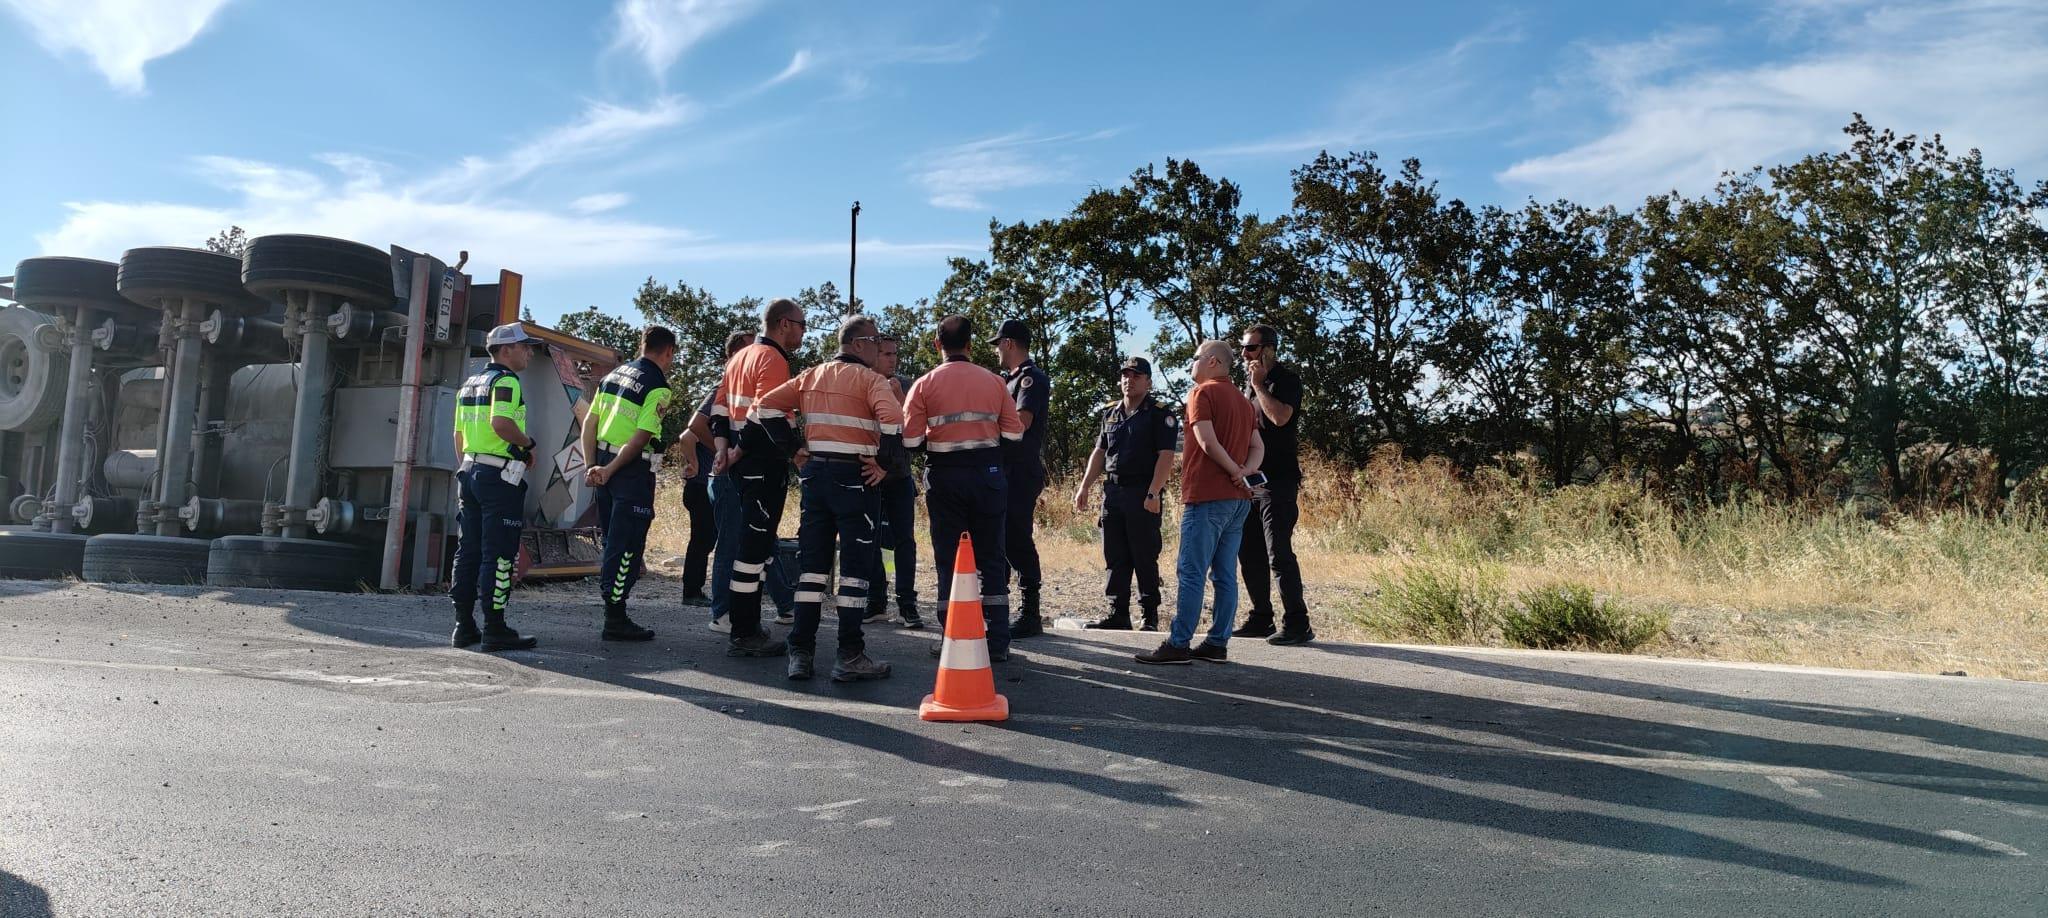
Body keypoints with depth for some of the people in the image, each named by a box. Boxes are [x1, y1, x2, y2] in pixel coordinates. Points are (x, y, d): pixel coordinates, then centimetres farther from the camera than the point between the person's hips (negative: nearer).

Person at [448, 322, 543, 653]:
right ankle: (494, 629, -3)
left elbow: (459, 434, 20)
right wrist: (528, 445, -12)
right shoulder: (506, 380, -10)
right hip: (500, 476, -9)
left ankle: (464, 626, 16)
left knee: (467, 551, 11)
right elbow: (500, 422, -26)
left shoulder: (469, 384, 18)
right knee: (499, 555, -6)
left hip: (470, 471, 9)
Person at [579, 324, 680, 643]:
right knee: (627, 545, -2)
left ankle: (611, 607, 24)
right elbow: (641, 438, -17)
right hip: (632, 471, -8)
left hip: (603, 464, 8)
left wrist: (591, 466, 10)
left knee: (613, 541, 16)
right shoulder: (658, 387, -10)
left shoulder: (614, 374, 13)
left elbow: (589, 422, 12)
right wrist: (609, 471, -13)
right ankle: (615, 620, 1)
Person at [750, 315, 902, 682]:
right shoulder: (870, 379, -7)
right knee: (855, 566, 0)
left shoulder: (811, 375, 13)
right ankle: (850, 657, 2)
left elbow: (767, 405, 10)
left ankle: (801, 653, 12)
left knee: (812, 562, 11)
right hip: (854, 477, -6)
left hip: (814, 473, 6)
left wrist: (794, 450, 10)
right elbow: (893, 418, -25)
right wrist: (883, 463, -13)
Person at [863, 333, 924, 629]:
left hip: (899, 474, 0)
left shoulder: (904, 384, 2)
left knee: (904, 539, -1)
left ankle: (907, 605, 3)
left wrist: (898, 395, -19)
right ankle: (876, 604, 15)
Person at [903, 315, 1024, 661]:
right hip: (988, 473, 2)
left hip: (945, 476, -1)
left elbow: (910, 438, -8)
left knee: (949, 558, 7)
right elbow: (1014, 432, 0)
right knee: (991, 557, 9)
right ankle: (998, 641, 10)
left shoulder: (925, 384, -3)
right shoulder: (994, 381, 3)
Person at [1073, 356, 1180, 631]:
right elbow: (1099, 453, 20)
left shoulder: (1160, 415, -2)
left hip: (1143, 494, -6)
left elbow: (1166, 455, -11)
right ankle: (1118, 615, 14)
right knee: (1115, 559, 7)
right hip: (1112, 492, 6)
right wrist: (1084, 487, 11)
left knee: (1144, 558, -2)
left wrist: (1153, 493, -21)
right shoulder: (1110, 413, 17)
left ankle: (1149, 616, 7)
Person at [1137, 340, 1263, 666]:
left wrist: (1235, 472, -6)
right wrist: (1244, 472, -3)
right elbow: (1258, 448, 14)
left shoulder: (1203, 393, -5)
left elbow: (1208, 442, -17)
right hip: (1238, 498, 8)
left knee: (1192, 573, -6)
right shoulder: (1243, 400, 19)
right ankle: (1218, 643, 9)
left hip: (1207, 496, -8)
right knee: (1225, 575, 7)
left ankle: (1178, 644, -5)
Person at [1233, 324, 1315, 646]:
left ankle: (1297, 624, -5)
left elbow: (1280, 416, -24)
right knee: (1249, 552, 11)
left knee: (1278, 553, -11)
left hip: (1278, 480, -8)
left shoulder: (1286, 379, -6)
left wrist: (1259, 384, -13)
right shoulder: (1249, 382, 18)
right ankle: (1260, 617, 21)